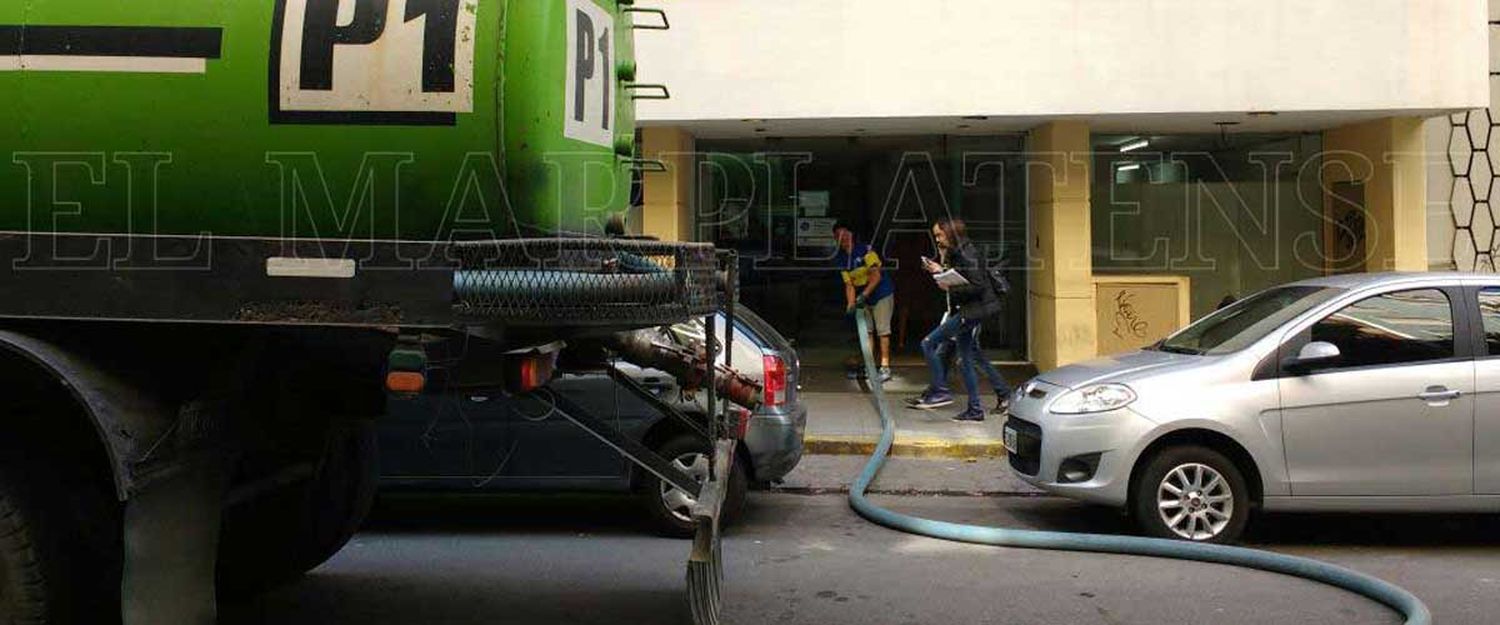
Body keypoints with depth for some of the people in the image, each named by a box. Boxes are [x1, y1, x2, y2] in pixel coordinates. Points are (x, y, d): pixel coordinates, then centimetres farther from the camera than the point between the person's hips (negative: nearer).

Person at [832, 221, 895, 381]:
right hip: (864, 298, 7)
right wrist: (851, 304, -17)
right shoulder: (840, 259, 1)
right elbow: (849, 284, -2)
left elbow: (876, 275, -19)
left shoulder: (865, 249, -16)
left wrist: (864, 295, -25)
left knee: (882, 329, -11)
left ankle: (885, 367, -13)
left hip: (881, 293, -7)